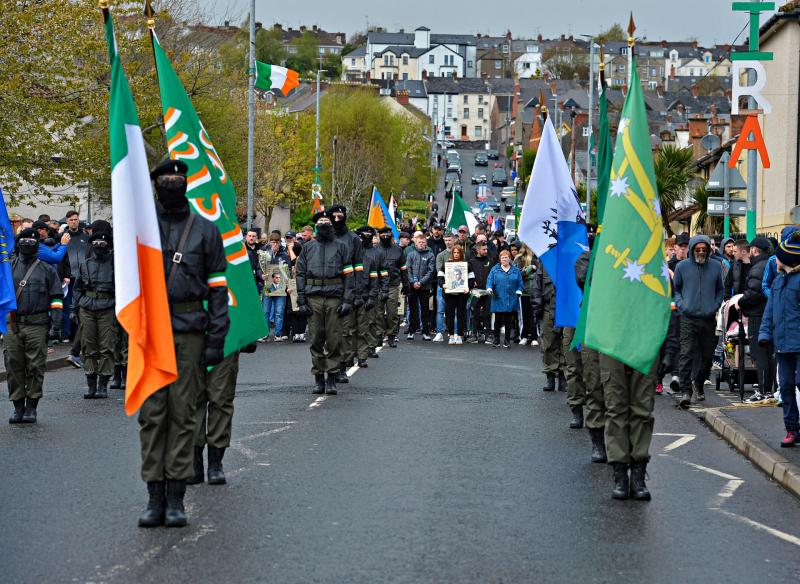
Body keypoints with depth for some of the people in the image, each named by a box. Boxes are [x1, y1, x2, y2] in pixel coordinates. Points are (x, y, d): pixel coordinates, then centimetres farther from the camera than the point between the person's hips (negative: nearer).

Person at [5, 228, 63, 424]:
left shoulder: (46, 269, 10)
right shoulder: (9, 267, 13)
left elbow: (56, 297, 8)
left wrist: (55, 323, -1)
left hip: (37, 326, -1)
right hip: (12, 325, 2)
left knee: (35, 367, -2)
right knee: (14, 366, 0)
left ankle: (31, 408, 6)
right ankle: (18, 406, 8)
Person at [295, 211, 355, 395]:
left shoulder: (341, 247, 8)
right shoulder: (308, 247, 13)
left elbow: (348, 274, 4)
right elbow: (300, 274, 11)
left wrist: (347, 300, -6)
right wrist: (301, 300, 1)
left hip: (334, 298, -2)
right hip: (313, 298, 2)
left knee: (334, 340, -2)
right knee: (316, 340, 3)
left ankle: (332, 379, 3)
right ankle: (318, 379, 10)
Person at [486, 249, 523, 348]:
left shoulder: (515, 270, 9)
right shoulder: (495, 269, 7)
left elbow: (520, 283, 10)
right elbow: (490, 280, 2)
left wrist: (518, 292, -2)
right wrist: (489, 289, -15)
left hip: (510, 301, 1)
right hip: (498, 299, -1)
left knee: (508, 320, 4)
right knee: (498, 320, 0)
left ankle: (507, 340, 11)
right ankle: (496, 340, 11)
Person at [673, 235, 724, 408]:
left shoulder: (716, 266, 7)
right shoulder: (682, 267, 3)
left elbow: (720, 290, 18)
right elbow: (675, 288, 13)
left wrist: (715, 306, 4)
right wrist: (680, 304, -2)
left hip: (709, 319, 3)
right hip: (688, 318, -3)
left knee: (708, 356, 10)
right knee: (687, 355, -13)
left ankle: (698, 384, 33)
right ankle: (685, 390, -14)